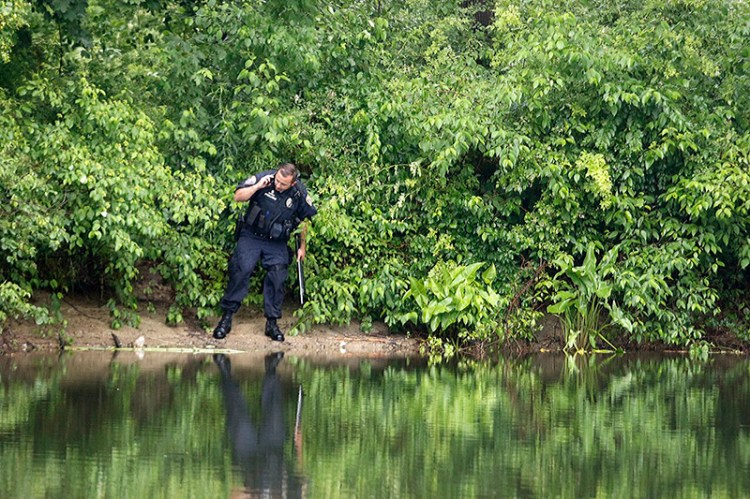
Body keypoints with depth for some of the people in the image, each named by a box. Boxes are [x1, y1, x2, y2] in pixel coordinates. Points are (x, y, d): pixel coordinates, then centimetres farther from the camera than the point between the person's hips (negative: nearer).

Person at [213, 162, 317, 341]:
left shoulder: (300, 194, -8)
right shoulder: (264, 178, -13)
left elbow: (304, 220, 9)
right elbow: (238, 196, -13)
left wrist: (302, 247, 12)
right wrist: (258, 186, -26)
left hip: (277, 244, 1)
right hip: (251, 237, -1)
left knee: (278, 276, -13)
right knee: (241, 270, -17)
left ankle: (272, 323, -2)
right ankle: (226, 317, -11)